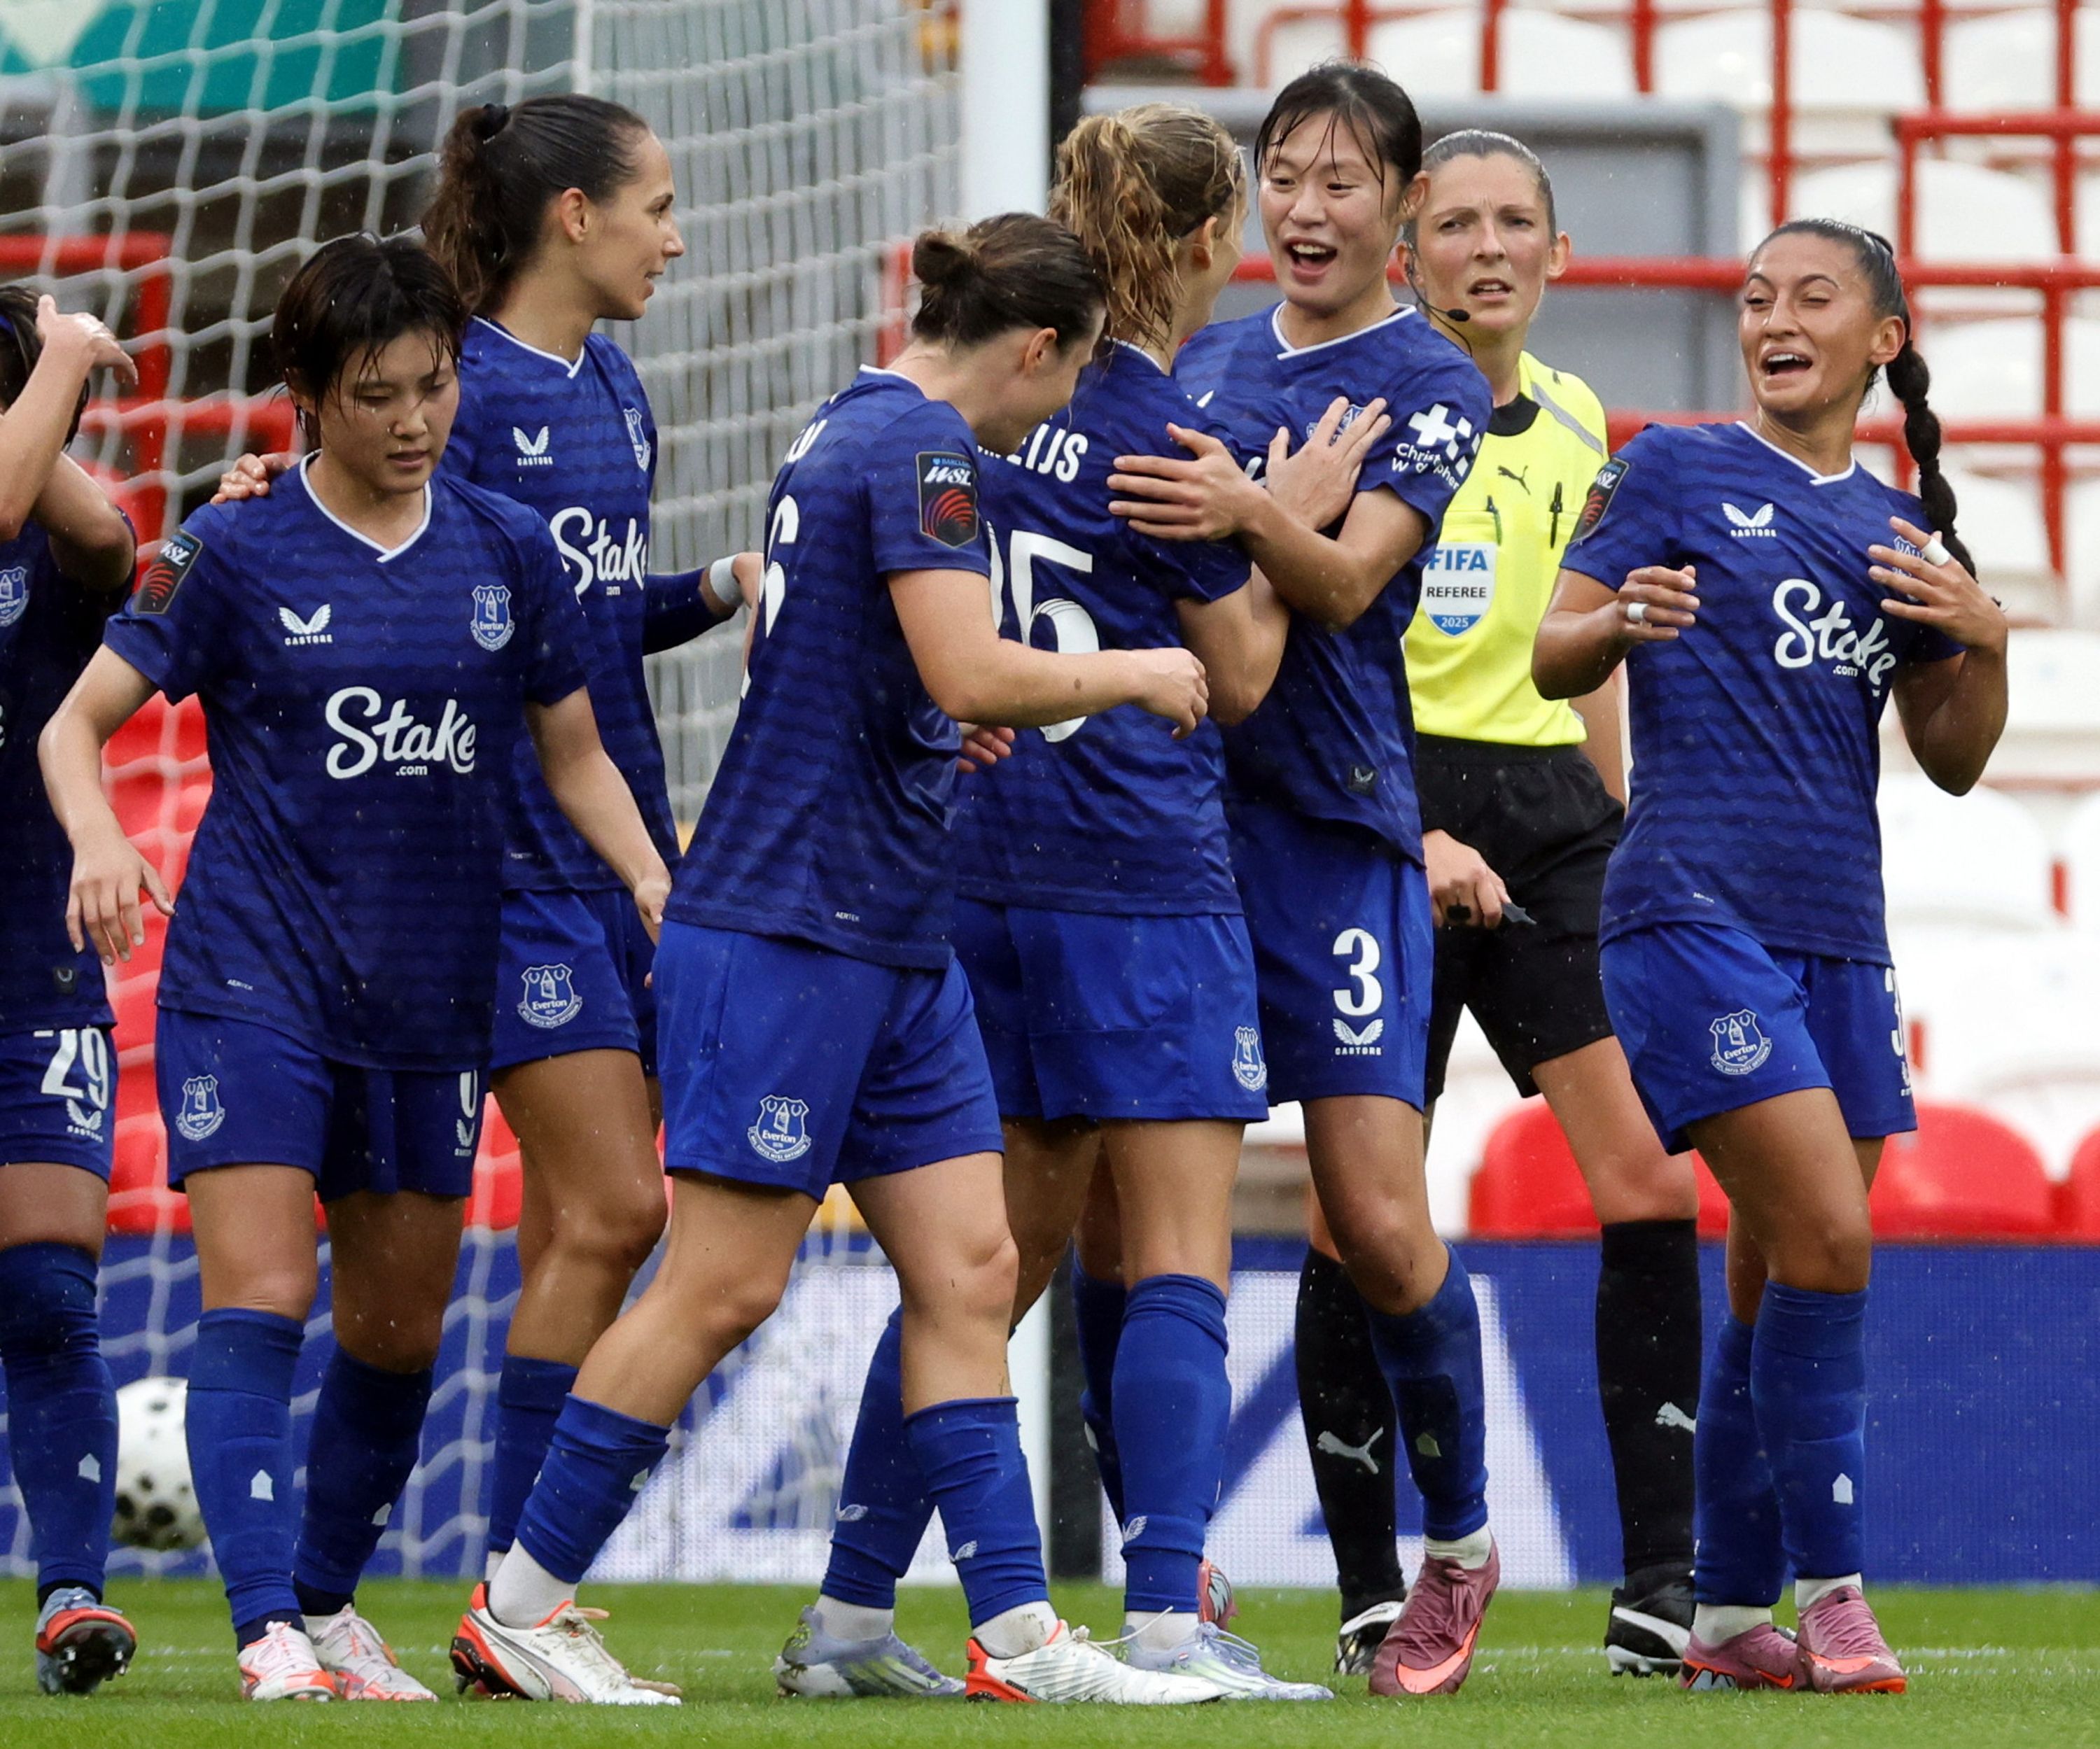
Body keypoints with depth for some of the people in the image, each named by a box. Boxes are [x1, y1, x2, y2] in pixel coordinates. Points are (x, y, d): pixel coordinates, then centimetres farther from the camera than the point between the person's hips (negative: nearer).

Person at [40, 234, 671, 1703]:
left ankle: (330, 1599, 28)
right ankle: (268, 1633, -19)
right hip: (253, 979, -4)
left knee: (399, 1330, 11)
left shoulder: (509, 551, 6)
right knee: (256, 1303, -14)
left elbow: (574, 753, 13)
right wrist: (99, 840, -23)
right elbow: (77, 722, -3)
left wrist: (653, 876, -5)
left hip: (431, 991, 4)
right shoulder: (238, 555, -4)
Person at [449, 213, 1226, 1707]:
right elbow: (969, 674, -25)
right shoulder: (921, 447, -15)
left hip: (892, 943, 10)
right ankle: (519, 1608, 2)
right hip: (790, 925, -10)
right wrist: (1130, 675, -11)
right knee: (726, 1286, -6)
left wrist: (945, 726, 35)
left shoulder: (854, 430, 15)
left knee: (968, 1270, 4)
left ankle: (1017, 1633, 2)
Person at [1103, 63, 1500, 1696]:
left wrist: (1248, 514, -34)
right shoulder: (1204, 359, 15)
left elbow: (1346, 580, -14)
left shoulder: (1432, 385, -1)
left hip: (1332, 825, -5)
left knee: (1384, 1232, -10)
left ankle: (1460, 1547, 10)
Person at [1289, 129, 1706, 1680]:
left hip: (1551, 810, 5)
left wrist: (1613, 838, 21)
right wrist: (1412, 838, -20)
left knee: (1650, 1180, -7)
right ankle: (1370, 1589, 7)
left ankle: (1662, 1581, -6)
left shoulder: (1576, 424, 13)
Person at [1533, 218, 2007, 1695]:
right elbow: (1552, 657, -1)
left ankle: (1733, 1618, 15)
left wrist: (1983, 639, -3)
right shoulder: (1677, 471, 2)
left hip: (1836, 927, 6)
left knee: (1785, 1272, 7)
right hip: (1695, 908, -6)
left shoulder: (1903, 532, 15)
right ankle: (1831, 1588, -10)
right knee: (1823, 1237, -16)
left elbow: (1954, 761, 16)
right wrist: (1624, 621, -23)